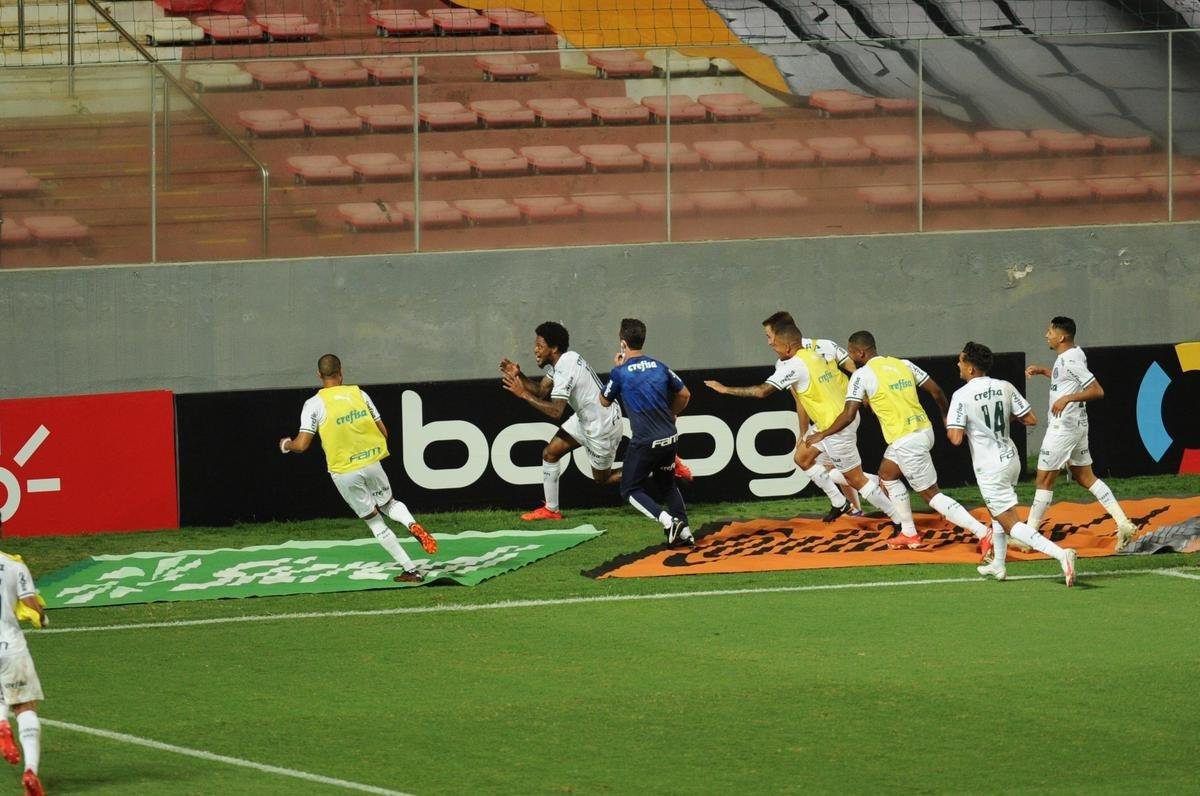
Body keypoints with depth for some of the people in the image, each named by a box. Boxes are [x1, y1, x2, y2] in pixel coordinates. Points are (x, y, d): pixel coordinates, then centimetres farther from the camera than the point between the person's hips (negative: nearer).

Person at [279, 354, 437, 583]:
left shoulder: (314, 404, -8)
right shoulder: (359, 394, 1)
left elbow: (302, 445, -11)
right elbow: (383, 432, 4)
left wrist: (287, 445, 12)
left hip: (343, 472, -2)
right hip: (371, 463, 2)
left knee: (373, 520, 11)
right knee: (388, 503, 27)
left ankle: (410, 570, 8)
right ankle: (412, 524, -7)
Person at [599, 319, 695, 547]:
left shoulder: (620, 373, -10)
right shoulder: (659, 367, 5)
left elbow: (605, 400, 7)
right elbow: (684, 395, 14)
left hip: (645, 442, -6)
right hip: (670, 438, 6)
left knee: (631, 490, 8)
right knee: (667, 484, 25)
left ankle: (669, 522, -13)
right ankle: (685, 533, 16)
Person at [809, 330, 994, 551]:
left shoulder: (862, 375, -9)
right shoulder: (903, 365, 10)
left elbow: (848, 416, -13)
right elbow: (936, 391, 11)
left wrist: (822, 435, 2)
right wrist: (946, 416, 30)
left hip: (905, 440, -8)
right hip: (923, 431, 8)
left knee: (931, 494, -2)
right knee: (887, 474, 28)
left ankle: (984, 533, -11)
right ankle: (909, 534, 32)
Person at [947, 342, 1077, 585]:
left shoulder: (961, 396, -15)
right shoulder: (1005, 388, 1)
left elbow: (955, 438, -21)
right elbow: (1031, 419, 2)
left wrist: (948, 426, 2)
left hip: (990, 469, -7)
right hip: (1011, 460, 7)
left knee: (1011, 524, -8)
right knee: (997, 512, 30)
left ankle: (1061, 554, -26)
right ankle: (998, 565, 36)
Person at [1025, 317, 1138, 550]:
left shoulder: (1070, 361, -19)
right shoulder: (1076, 354, 10)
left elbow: (1097, 391, -23)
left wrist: (1068, 398, -28)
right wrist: (1043, 371, 23)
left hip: (1063, 427, -10)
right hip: (1078, 425, 10)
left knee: (1045, 479, -1)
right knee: (1085, 477, 13)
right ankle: (1124, 524, 5)